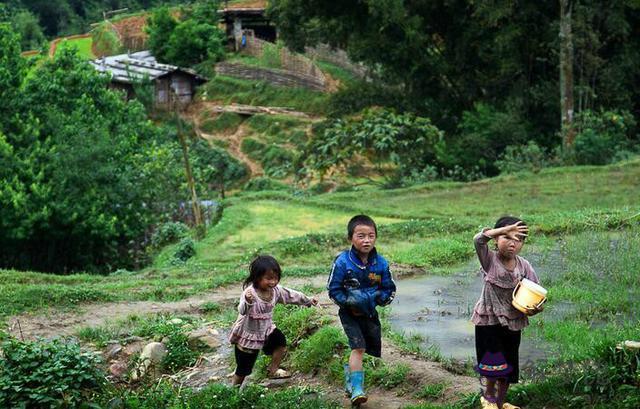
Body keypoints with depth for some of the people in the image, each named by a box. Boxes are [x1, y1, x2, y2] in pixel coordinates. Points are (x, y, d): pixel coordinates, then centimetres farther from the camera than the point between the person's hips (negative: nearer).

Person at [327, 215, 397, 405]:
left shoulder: (381, 263, -8)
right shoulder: (343, 262, -18)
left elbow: (390, 290, 2)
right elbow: (333, 289, -11)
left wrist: (377, 298, -16)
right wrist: (349, 303, -23)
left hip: (370, 312, 4)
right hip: (349, 312, -4)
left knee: (373, 347, 13)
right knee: (358, 346, -16)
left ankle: (351, 369, 41)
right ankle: (356, 388, -15)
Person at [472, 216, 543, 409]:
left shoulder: (524, 266, -3)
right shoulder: (490, 260, -13)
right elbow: (478, 240, -31)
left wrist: (535, 308, -22)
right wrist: (505, 229, -40)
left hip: (513, 322, 4)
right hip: (489, 320, -4)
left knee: (509, 365, 13)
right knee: (495, 363, -6)